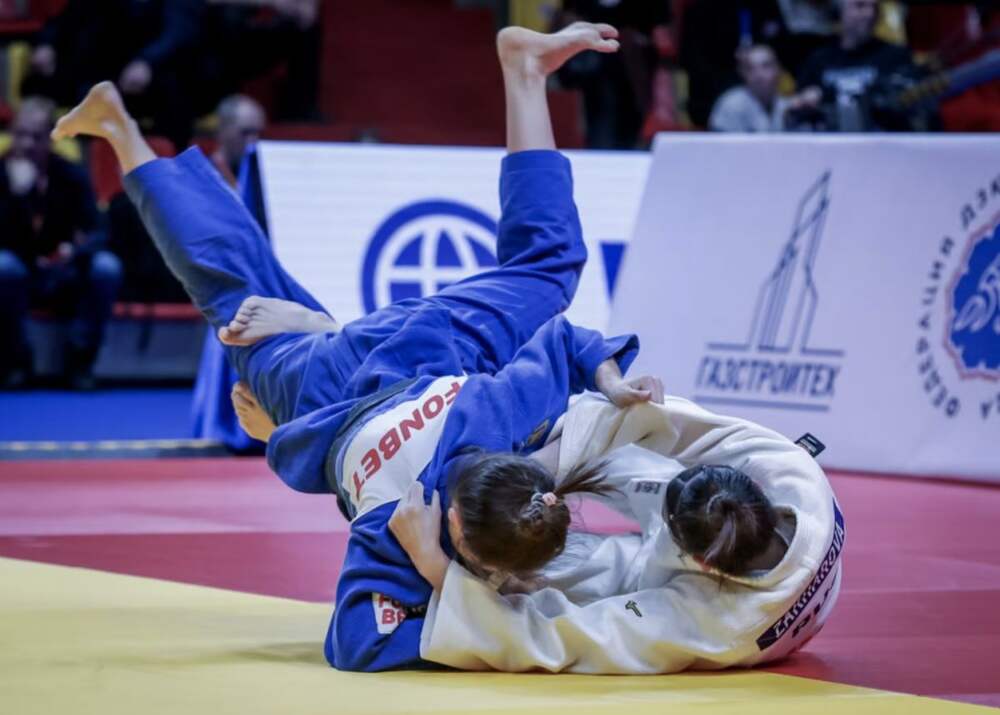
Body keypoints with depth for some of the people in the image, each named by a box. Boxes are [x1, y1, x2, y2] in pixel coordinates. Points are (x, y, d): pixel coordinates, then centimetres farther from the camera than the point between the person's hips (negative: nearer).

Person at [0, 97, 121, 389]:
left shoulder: (71, 176, -6)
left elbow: (96, 234, -10)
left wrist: (75, 250, -33)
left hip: (62, 282, 1)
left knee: (106, 266, -27)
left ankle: (79, 359, -15)